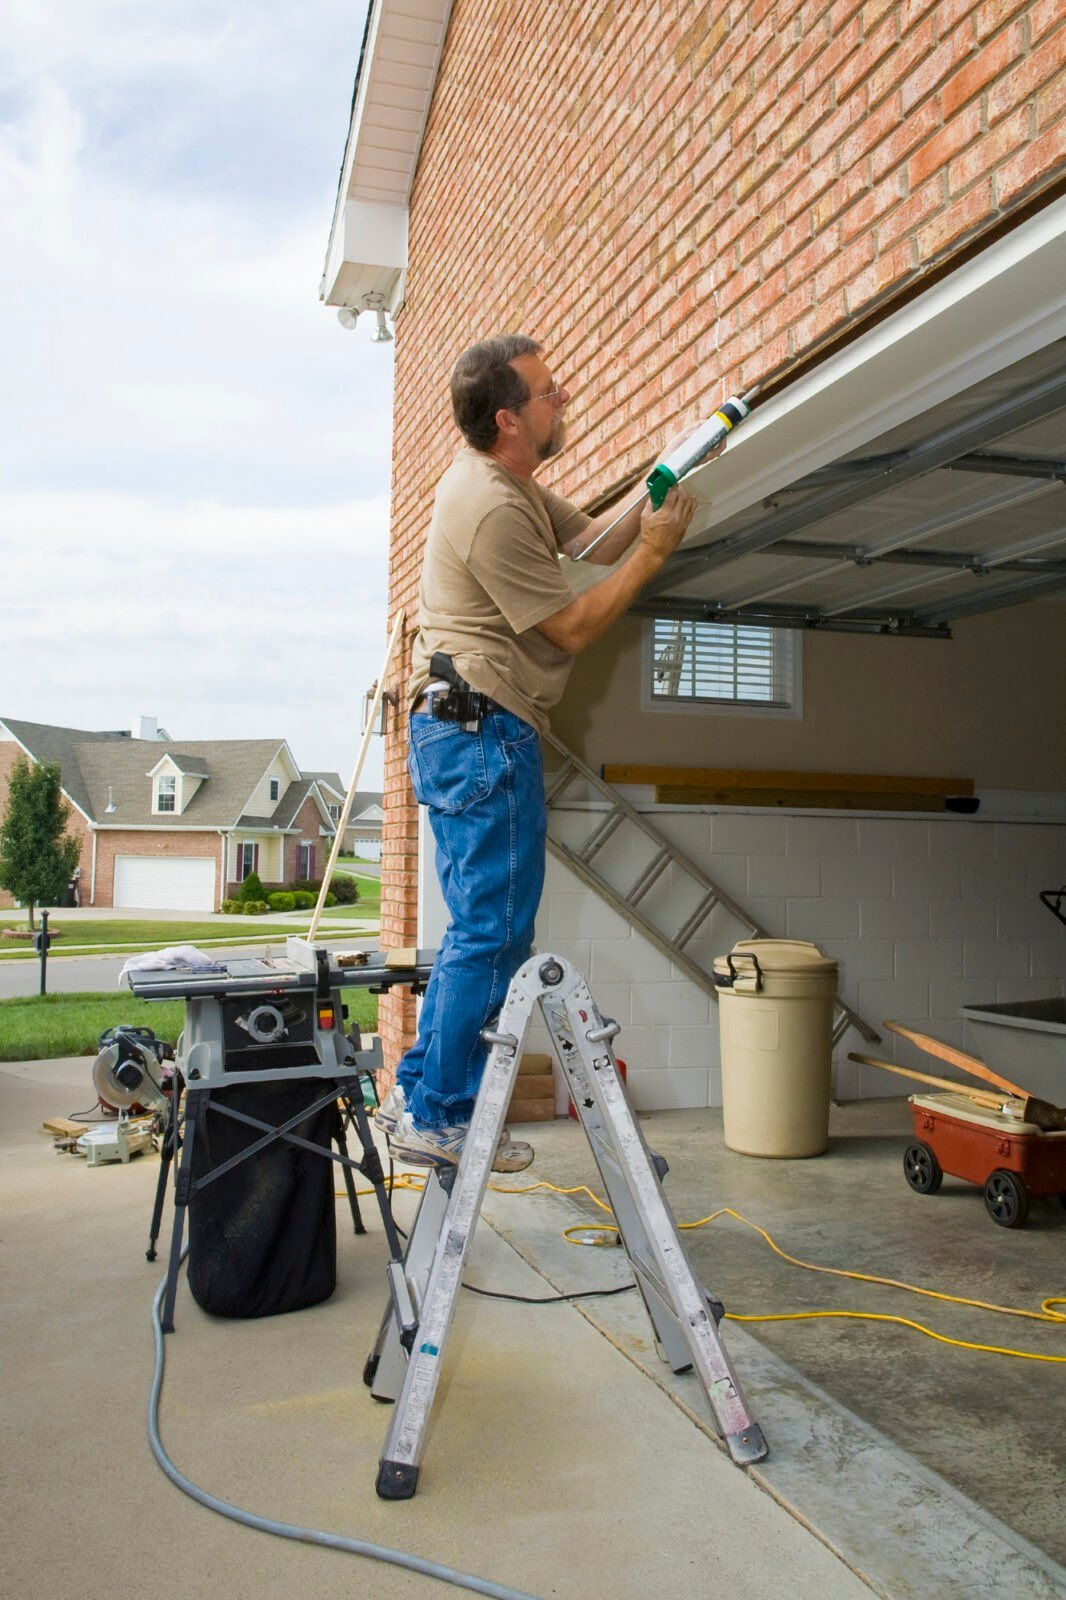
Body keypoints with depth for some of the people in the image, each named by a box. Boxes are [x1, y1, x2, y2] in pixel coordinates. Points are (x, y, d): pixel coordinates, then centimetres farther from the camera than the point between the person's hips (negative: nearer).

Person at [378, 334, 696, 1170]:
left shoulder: (509, 480, 15)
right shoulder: (494, 510, -17)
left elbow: (591, 538, 19)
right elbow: (573, 627, -13)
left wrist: (650, 498, 5)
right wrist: (654, 552, -6)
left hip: (462, 730, 11)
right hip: (482, 732, -11)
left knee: (487, 931, 15)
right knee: (493, 931, -5)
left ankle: (418, 1090, 22)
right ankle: (439, 1116, 5)